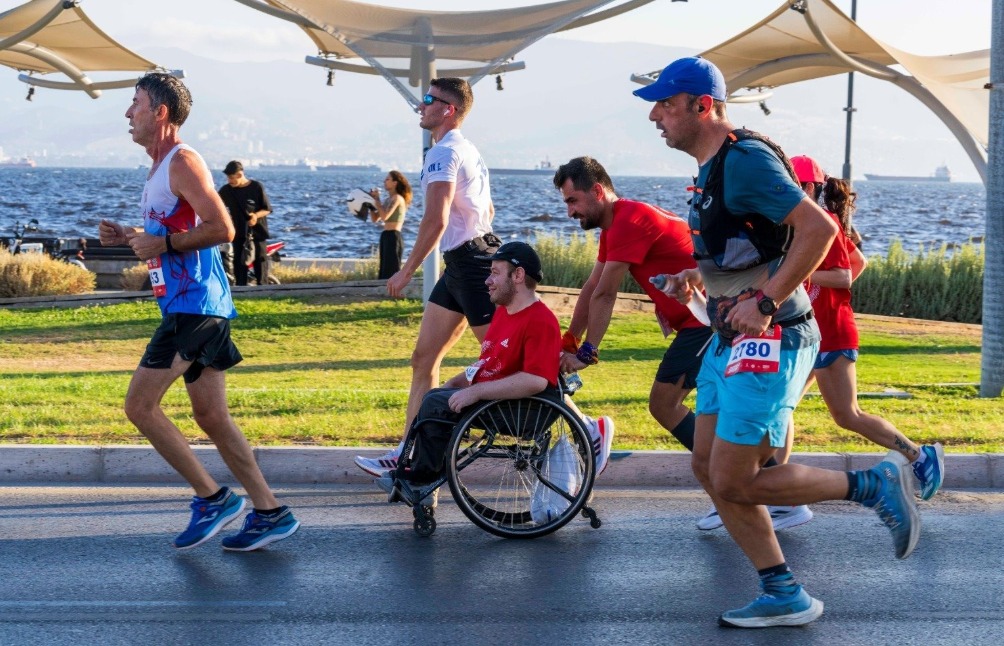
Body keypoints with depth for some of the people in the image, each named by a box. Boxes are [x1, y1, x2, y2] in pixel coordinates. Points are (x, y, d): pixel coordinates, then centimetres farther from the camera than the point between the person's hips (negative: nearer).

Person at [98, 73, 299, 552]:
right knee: (210, 415, 10)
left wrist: (163, 244, -18)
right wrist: (127, 237, 13)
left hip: (194, 305, -10)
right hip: (191, 307, 10)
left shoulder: (183, 162, -12)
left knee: (140, 405, -9)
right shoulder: (160, 168, 19)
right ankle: (269, 512, 13)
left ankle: (212, 497, -3)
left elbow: (221, 228, -22)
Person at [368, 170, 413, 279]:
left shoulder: (397, 198, -10)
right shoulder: (388, 200, 16)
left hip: (393, 237, -10)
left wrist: (377, 199, -12)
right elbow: (375, 218, 17)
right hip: (386, 237, 10)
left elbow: (384, 216, -21)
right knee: (385, 273, 10)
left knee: (391, 272, -11)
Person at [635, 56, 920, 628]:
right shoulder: (712, 169, 14)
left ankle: (874, 485, 6)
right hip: (731, 340, 10)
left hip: (769, 343, -10)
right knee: (709, 469, 10)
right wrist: (699, 278, 11)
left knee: (734, 483, -7)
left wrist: (764, 302, -26)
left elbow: (819, 227, -25)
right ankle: (784, 596, 16)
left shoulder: (744, 159, -17)